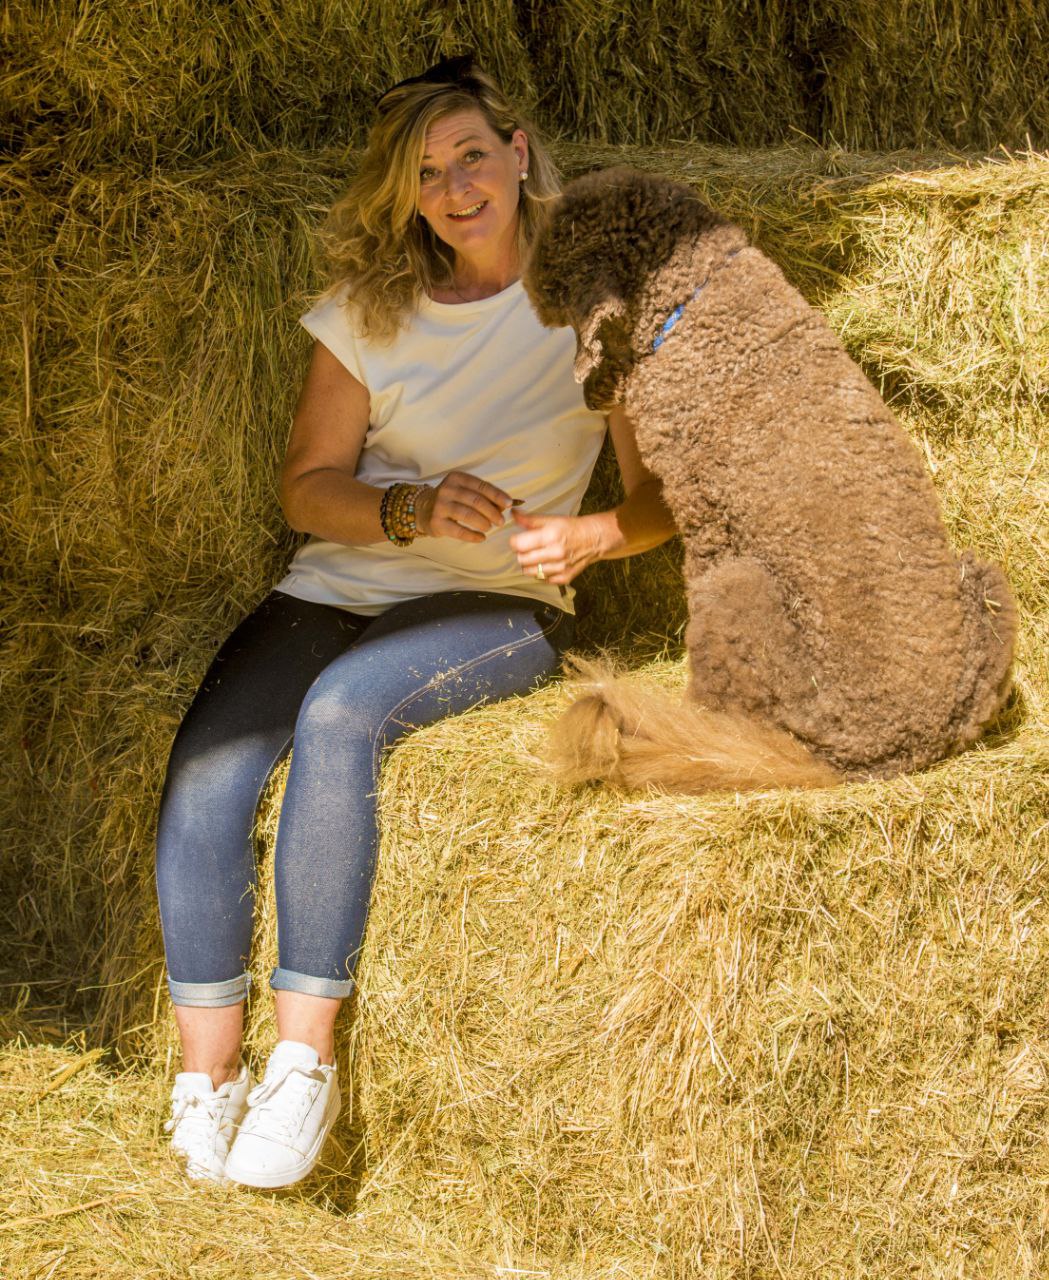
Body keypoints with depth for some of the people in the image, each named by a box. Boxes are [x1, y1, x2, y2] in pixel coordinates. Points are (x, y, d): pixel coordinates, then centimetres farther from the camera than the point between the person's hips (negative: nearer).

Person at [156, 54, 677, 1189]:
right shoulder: (370, 308, 7)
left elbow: (664, 496, 0)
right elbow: (306, 487, 3)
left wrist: (587, 537, -22)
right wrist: (415, 510, -17)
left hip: (498, 610, -3)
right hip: (338, 586, 3)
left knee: (341, 711, -35)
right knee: (203, 771, -24)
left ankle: (303, 1057, -26)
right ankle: (205, 1079, -11)